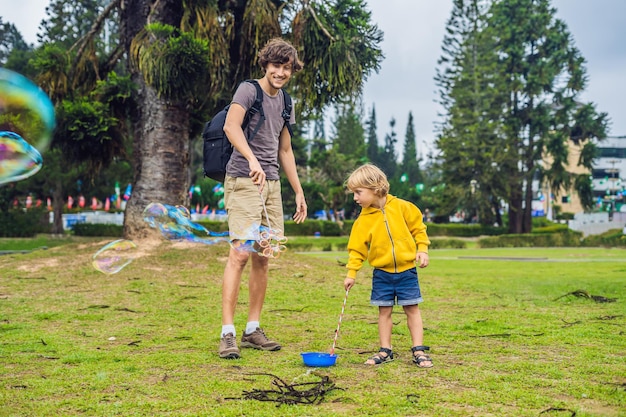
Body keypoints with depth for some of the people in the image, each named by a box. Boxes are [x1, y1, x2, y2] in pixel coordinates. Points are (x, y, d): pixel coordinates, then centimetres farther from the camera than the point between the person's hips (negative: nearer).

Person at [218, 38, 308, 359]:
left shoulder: (284, 102, 18)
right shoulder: (248, 90, -4)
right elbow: (231, 125, -23)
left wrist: (299, 192, 22)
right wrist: (252, 160, -38)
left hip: (272, 184, 7)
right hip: (243, 182, -7)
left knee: (262, 258, 6)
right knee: (240, 253, -15)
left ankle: (253, 329, 14)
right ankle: (227, 333, -13)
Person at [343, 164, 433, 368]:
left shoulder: (401, 206, -6)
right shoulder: (363, 220, -3)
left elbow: (418, 228, 3)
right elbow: (357, 248, 0)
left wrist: (422, 249, -7)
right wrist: (351, 273, -5)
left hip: (406, 269, -1)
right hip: (382, 273, 2)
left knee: (412, 309, 3)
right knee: (384, 311, 5)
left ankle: (419, 350, 8)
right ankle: (385, 351, 14)